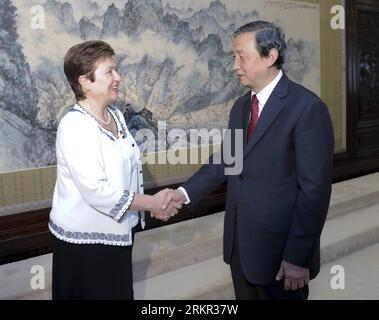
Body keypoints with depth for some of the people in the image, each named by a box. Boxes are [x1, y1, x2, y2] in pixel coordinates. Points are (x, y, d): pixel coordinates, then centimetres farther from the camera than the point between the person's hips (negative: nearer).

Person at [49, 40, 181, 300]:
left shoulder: (115, 114, 3)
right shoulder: (75, 126, -22)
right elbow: (96, 190, -27)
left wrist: (154, 201, -6)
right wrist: (152, 203, -19)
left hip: (116, 230, 8)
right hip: (86, 237, -7)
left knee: (119, 293, 20)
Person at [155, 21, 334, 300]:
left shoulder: (307, 107, -15)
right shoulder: (241, 106, 9)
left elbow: (315, 188, -17)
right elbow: (225, 161, 11)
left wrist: (298, 257, -17)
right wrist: (183, 193, -4)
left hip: (279, 246, -6)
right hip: (239, 240, 7)